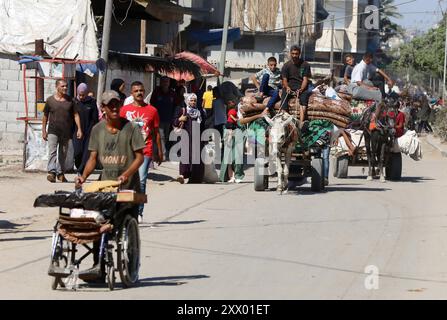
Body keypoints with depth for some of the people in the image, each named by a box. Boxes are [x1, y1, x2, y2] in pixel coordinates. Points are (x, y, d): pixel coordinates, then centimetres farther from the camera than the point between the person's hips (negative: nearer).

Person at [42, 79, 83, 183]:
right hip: (53, 131, -3)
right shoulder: (50, 100, 1)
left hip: (66, 132, 3)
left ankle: (60, 173, 21)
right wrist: (44, 131, 5)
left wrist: (79, 129, -4)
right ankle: (51, 172, -25)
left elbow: (76, 115, 6)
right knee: (52, 151, -17)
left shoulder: (70, 100, 7)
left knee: (63, 153, 10)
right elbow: (45, 116, 8)